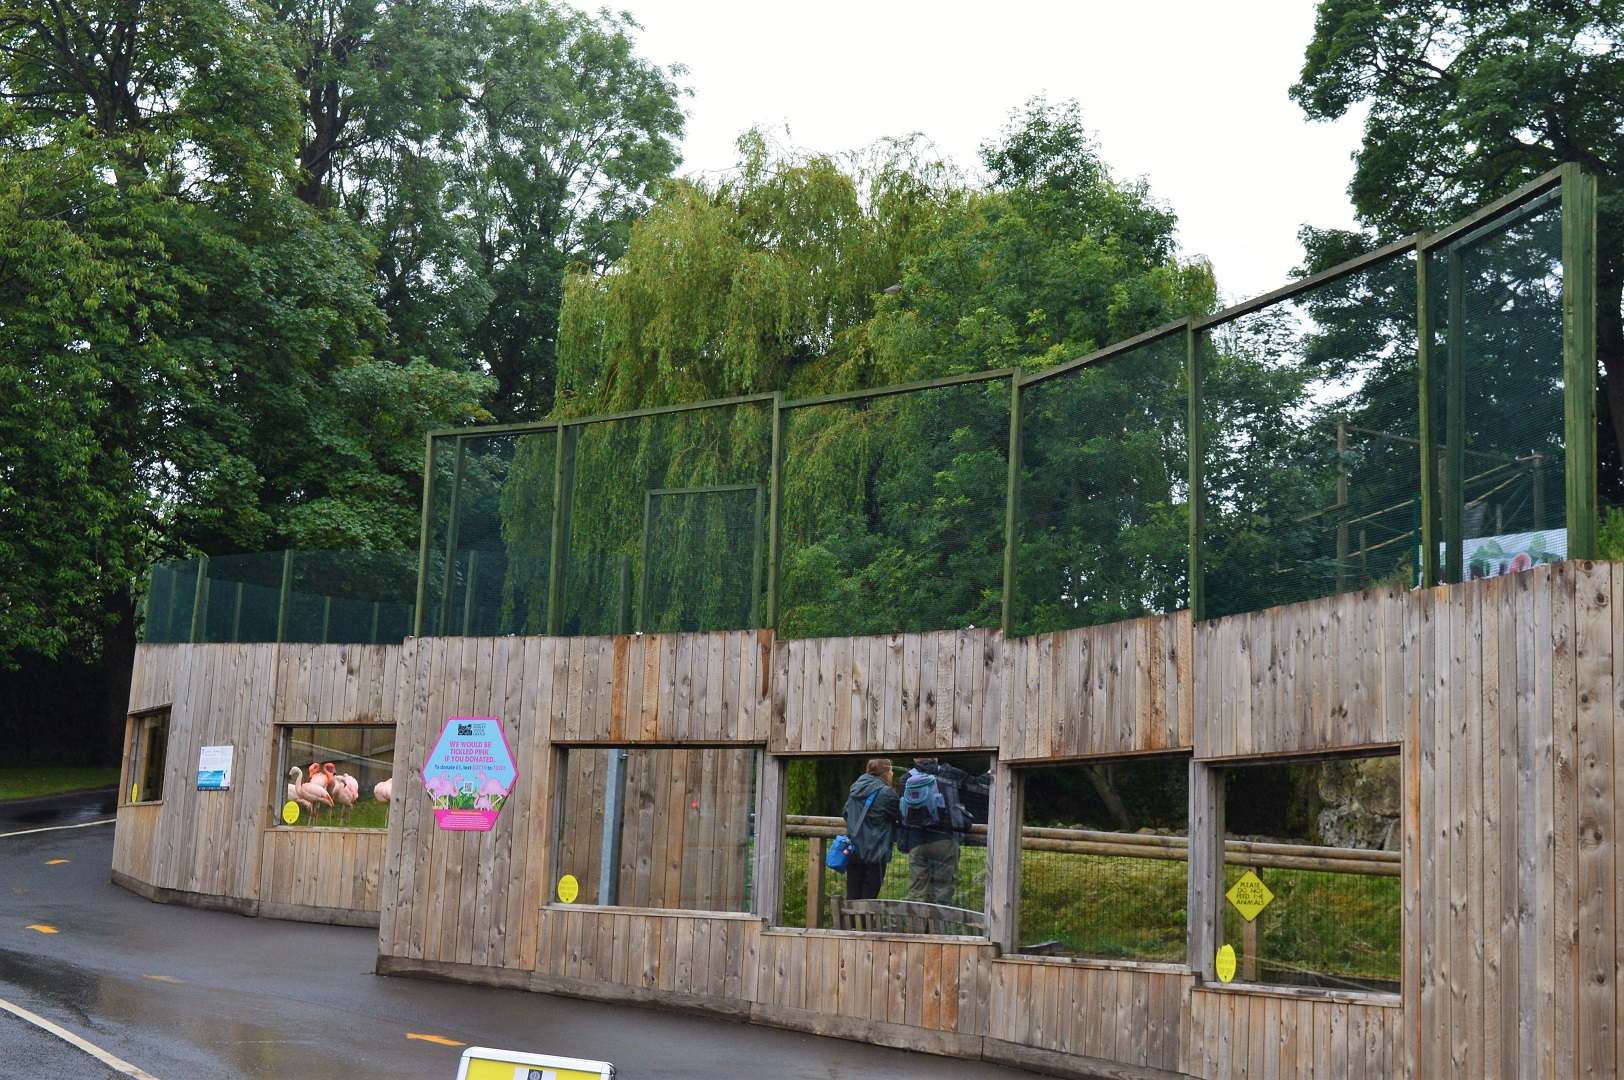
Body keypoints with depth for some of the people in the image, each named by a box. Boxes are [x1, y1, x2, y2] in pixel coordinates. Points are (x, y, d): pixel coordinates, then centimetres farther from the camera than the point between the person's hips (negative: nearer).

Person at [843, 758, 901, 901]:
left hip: (854, 850, 6)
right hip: (875, 852, -6)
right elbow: (900, 817, -1)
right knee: (869, 896, -1)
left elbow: (846, 814, 17)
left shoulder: (855, 788, 9)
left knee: (854, 897, 9)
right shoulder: (886, 793, -10)